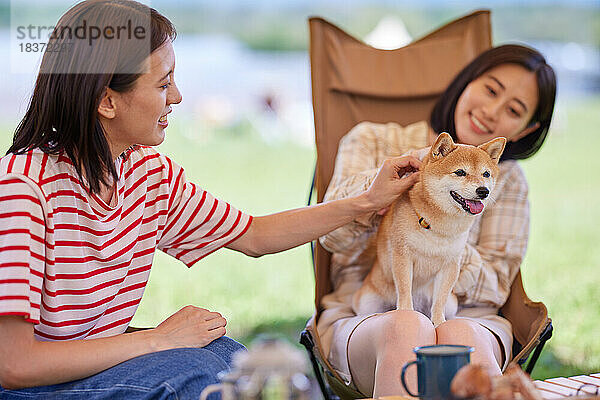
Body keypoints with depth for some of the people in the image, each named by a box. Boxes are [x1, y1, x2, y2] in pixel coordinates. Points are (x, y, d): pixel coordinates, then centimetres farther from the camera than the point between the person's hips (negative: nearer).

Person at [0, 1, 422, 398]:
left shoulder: (150, 171, -1)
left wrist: (368, 201, 10)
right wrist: (159, 339, -22)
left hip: (95, 360, 7)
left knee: (224, 351, -17)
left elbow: (253, 236, 14)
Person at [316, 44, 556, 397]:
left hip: (465, 317, 1)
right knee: (407, 328, -39)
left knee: (462, 338, -38)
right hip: (362, 320, -1)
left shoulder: (508, 180, 17)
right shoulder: (372, 140, 13)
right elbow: (332, 234, -1)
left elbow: (493, 288, 10)